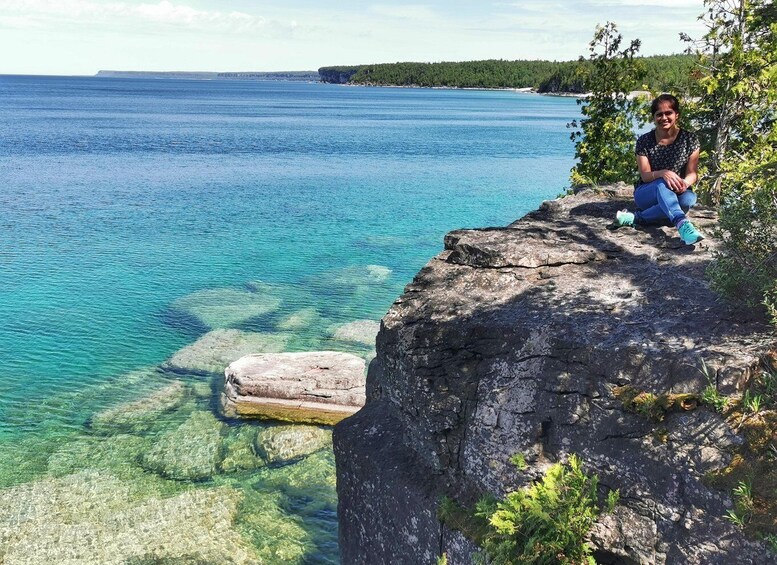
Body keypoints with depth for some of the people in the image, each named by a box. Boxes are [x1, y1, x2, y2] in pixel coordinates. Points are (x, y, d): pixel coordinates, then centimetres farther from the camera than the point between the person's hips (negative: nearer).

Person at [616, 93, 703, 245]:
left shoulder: (690, 139, -3)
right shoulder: (644, 141, -5)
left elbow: (692, 173, -5)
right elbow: (645, 176, -10)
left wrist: (685, 183, -31)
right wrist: (663, 173, -34)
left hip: (675, 196, 2)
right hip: (646, 194, -1)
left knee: (689, 198, -35)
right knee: (662, 183, -37)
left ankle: (636, 218, -32)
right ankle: (683, 225, -59)